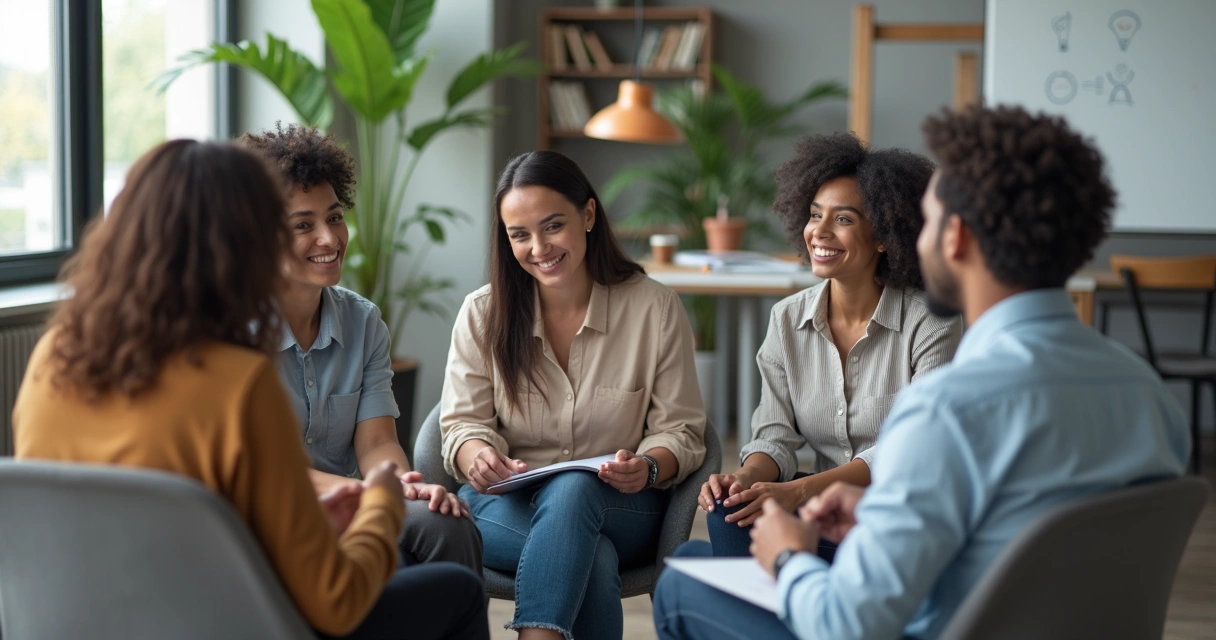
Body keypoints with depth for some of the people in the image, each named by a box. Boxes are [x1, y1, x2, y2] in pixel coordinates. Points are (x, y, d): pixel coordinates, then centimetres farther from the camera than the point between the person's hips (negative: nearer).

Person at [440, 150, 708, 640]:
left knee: (570, 489, -38)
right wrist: (477, 455, -22)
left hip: (619, 507, 0)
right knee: (594, 560, -34)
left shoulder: (655, 308, -1)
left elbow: (680, 432, 0)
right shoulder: (482, 314, 4)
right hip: (505, 505, 0)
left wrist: (650, 467, -24)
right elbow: (465, 423, 3)